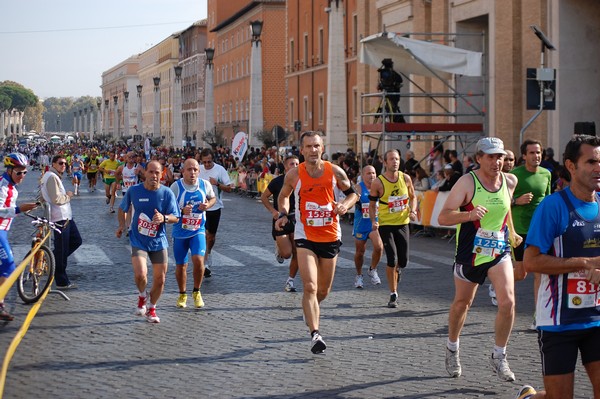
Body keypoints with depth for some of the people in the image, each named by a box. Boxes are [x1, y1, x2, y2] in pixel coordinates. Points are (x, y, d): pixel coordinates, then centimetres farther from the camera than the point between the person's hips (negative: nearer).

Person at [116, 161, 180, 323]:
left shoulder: (167, 193, -6)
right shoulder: (134, 191, -5)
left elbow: (176, 217, -7)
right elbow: (122, 209, 14)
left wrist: (164, 218, -27)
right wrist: (122, 225, 0)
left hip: (158, 241, 2)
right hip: (138, 241, -1)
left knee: (160, 279, 5)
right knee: (140, 275, -21)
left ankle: (151, 308, 30)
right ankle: (142, 296, 12)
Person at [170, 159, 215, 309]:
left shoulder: (205, 185, -4)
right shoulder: (176, 186, -11)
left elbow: (213, 198, 14)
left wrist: (208, 204, -8)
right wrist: (182, 211, -25)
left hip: (198, 231, 0)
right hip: (180, 232, 0)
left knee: (198, 259, -18)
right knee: (181, 265, 9)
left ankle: (196, 292, 6)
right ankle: (182, 295, 32)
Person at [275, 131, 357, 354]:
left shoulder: (334, 171, -5)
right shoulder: (294, 175, -6)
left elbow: (352, 193, 10)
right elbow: (283, 196, 13)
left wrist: (345, 205, -11)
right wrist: (283, 214, -4)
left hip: (331, 236, 2)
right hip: (305, 237, -2)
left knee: (324, 290, 14)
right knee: (310, 287, -17)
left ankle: (311, 309, 46)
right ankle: (315, 334, -15)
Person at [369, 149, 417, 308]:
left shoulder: (405, 178, 0)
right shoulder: (378, 183, -10)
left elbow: (412, 197, 13)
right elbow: (372, 204, -1)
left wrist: (412, 211, -6)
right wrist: (373, 221, -16)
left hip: (402, 223, 3)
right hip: (386, 224, -3)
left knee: (403, 261, 4)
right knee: (392, 260, -11)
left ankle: (397, 270, 43)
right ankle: (393, 295, 2)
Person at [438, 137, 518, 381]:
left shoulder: (510, 181, -1)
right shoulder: (467, 182, -16)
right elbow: (443, 217, -22)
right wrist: (469, 214, -36)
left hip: (499, 251, 3)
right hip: (470, 253, -3)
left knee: (508, 302, -14)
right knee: (462, 303, 13)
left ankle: (499, 357, 3)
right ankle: (452, 349, 38)